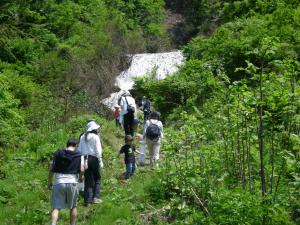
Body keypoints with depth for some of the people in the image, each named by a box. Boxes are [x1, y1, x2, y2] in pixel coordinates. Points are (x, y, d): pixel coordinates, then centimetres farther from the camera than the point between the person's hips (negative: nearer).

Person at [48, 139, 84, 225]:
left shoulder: (58, 154, 8)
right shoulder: (79, 155, 3)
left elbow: (51, 169, 5)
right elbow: (82, 170, -6)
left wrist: (49, 182, 14)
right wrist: (80, 177, 15)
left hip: (59, 183, 1)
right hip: (72, 183, 0)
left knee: (56, 208, 0)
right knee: (73, 207, 18)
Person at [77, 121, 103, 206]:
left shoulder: (83, 137, 9)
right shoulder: (95, 137, -6)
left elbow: (79, 150, 9)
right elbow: (98, 150, -8)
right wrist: (100, 161, -4)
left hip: (85, 159, 5)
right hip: (94, 159, -4)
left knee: (88, 180, 8)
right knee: (97, 178, 11)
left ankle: (87, 200, 5)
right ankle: (95, 197, 4)